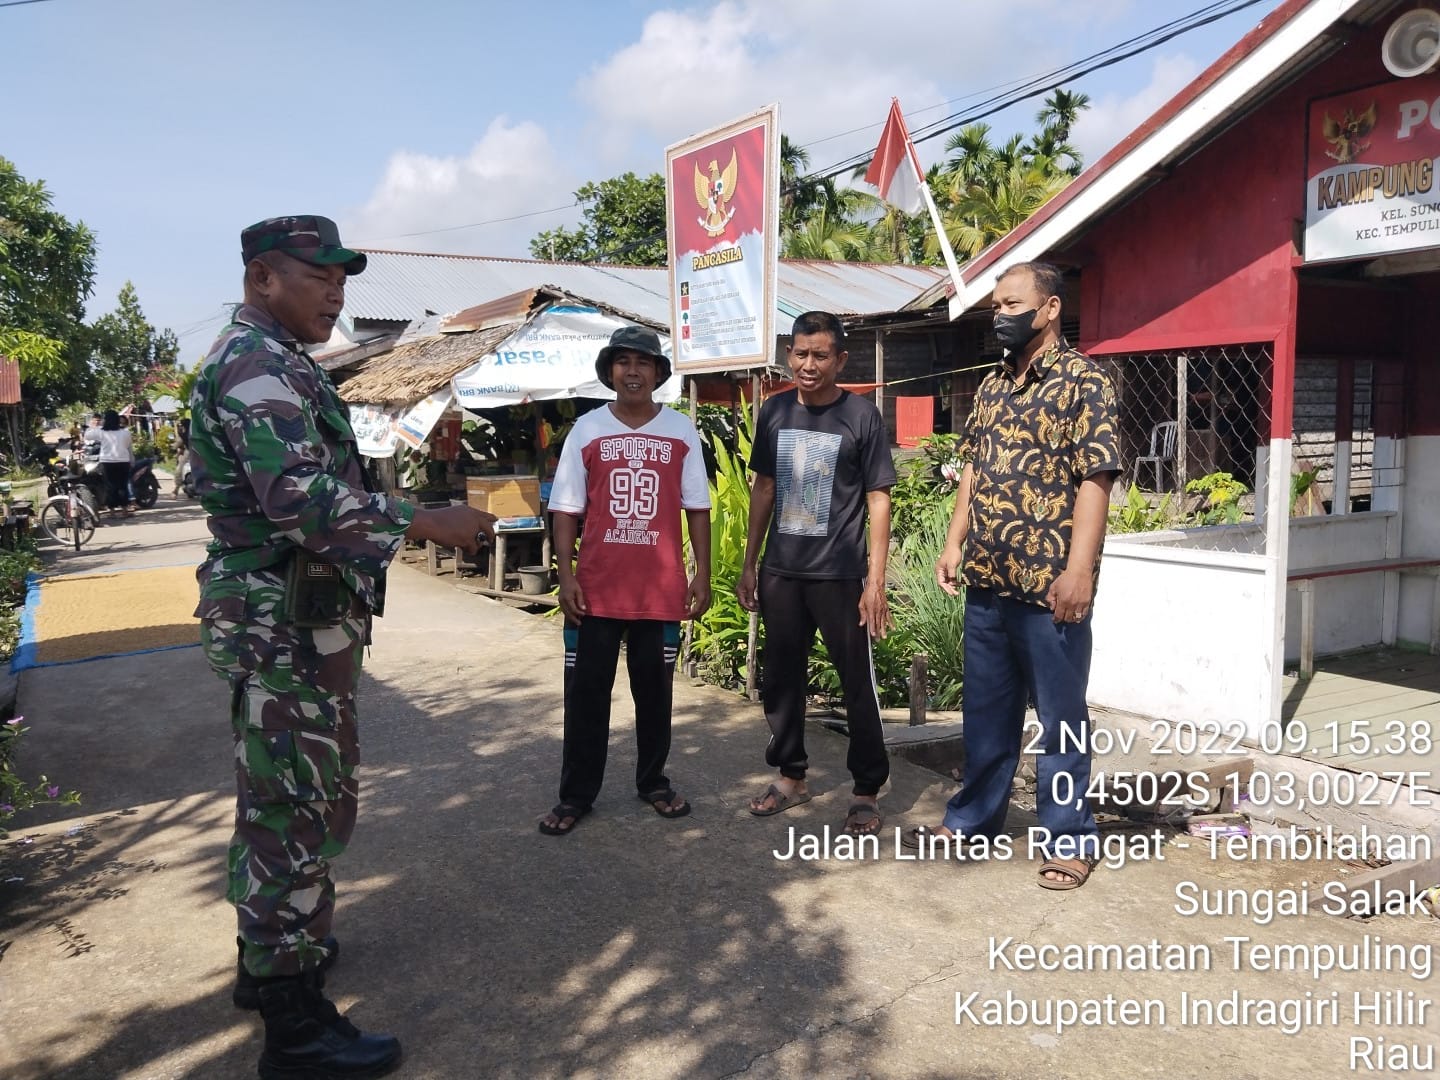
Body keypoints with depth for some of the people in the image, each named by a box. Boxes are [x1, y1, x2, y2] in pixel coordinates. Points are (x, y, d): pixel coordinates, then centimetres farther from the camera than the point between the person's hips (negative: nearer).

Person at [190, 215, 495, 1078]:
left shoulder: (268, 361, 17)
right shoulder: (259, 364, -17)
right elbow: (304, 500, -29)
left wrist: (392, 518, 17)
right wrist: (427, 523, -24)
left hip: (286, 621, 11)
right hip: (290, 625, -11)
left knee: (274, 797, 21)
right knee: (303, 809, -4)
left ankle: (268, 953, 38)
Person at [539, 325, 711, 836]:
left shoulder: (681, 431, 3)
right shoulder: (586, 429, 1)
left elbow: (697, 508, 5)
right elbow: (566, 509, 2)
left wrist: (702, 575, 1)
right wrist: (566, 576, -5)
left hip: (662, 589, 1)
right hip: (596, 588, 0)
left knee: (655, 691, 12)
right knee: (586, 693, 6)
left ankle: (653, 781, 28)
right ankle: (576, 794, 18)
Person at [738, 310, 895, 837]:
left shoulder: (861, 416, -7)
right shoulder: (774, 412, 5)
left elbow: (878, 500, -5)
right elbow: (763, 489, 12)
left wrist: (876, 579, -11)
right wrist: (749, 564, 10)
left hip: (840, 575, -4)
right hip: (780, 573, 4)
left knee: (858, 684, 3)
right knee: (781, 679, 13)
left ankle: (867, 790, 17)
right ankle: (791, 775, 29)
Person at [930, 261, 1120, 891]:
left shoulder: (1083, 382, -8)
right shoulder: (992, 386, 13)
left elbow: (1094, 480, -14)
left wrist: (1078, 571, -20)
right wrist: (954, 546, 10)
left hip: (1049, 586, -7)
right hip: (986, 581, 7)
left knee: (1060, 716, 6)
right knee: (986, 708, 17)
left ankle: (1070, 838, 20)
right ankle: (975, 816, 32)